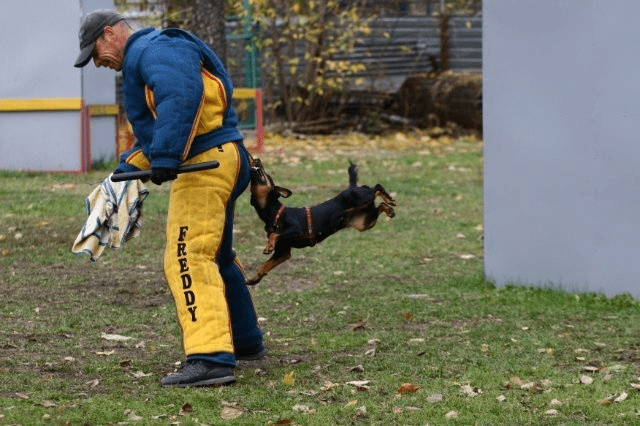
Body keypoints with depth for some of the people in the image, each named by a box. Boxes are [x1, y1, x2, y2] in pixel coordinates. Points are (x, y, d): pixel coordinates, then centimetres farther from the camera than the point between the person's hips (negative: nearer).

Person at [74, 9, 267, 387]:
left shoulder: (153, 50, -9)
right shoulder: (143, 59, 26)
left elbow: (182, 98, -28)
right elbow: (156, 131, 30)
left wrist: (165, 159, -31)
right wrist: (129, 166, 18)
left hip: (207, 163, -11)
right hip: (222, 160, 11)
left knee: (188, 259, -18)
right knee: (215, 256, 24)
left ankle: (211, 358, -28)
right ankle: (246, 342, 38)